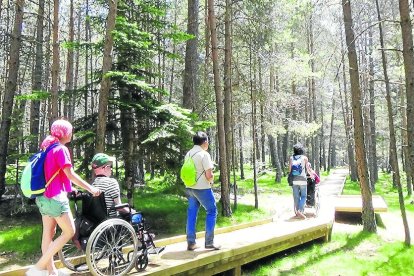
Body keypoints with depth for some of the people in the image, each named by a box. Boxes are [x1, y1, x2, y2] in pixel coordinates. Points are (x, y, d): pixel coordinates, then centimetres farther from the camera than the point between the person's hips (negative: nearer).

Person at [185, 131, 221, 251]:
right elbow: (209, 175, -19)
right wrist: (211, 181, 0)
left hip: (190, 188, 7)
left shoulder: (188, 154, 8)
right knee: (211, 211, 6)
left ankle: (191, 242, 15)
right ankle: (209, 242, 6)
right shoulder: (204, 154, -15)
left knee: (191, 214, 11)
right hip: (202, 188, -7)